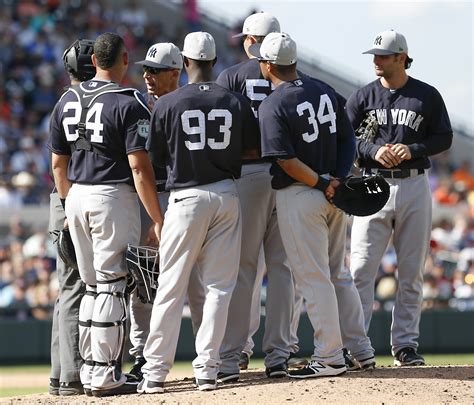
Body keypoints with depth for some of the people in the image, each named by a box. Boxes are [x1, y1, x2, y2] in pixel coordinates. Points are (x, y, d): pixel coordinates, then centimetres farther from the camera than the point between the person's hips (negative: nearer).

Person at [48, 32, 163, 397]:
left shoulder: (68, 102, 9)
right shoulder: (129, 104, -11)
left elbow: (58, 164, 13)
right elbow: (139, 167, -16)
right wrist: (158, 220, -14)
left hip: (77, 198, 7)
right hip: (114, 199, -6)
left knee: (93, 286, 15)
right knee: (112, 287, -3)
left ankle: (90, 371, 17)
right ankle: (106, 376, -4)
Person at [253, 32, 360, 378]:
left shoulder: (272, 106, -14)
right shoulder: (324, 90, 6)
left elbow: (287, 161, -19)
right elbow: (348, 138, 8)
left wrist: (322, 186, -13)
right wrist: (337, 179, 0)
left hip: (299, 197, -7)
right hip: (333, 194, 7)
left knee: (313, 278, -2)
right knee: (337, 274, 16)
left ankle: (329, 357, 0)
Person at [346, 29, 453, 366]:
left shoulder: (427, 96, 4)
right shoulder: (363, 97, 5)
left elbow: (444, 137, 4)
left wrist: (412, 150, -12)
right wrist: (373, 150, -15)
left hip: (414, 186, 0)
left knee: (412, 272, 4)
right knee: (361, 268, -8)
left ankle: (406, 344, 11)